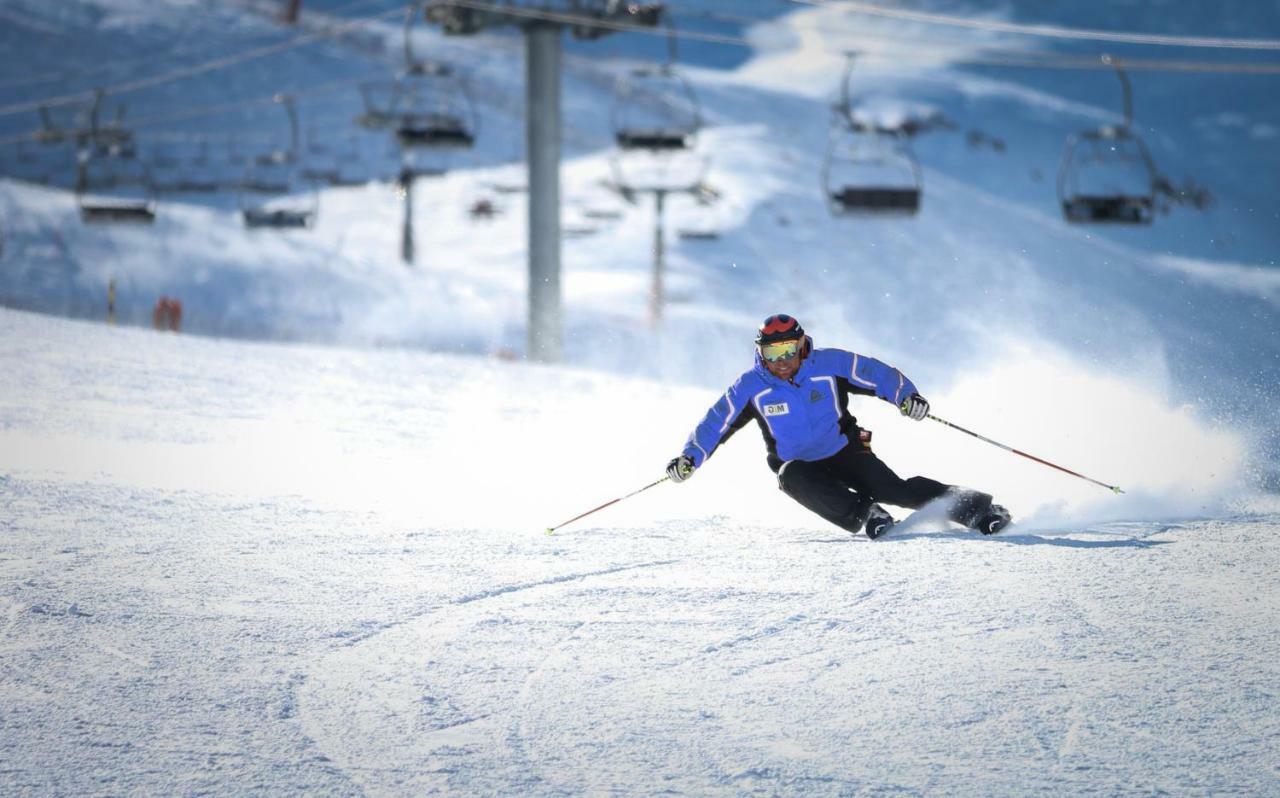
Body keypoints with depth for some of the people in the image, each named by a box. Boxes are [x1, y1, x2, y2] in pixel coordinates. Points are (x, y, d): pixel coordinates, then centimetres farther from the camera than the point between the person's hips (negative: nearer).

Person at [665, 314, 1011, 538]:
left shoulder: (829, 364, -11)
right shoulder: (751, 386, -8)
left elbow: (878, 374, -9)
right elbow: (717, 423, -3)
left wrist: (906, 396, -26)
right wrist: (690, 458, -14)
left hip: (846, 453, -1)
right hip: (798, 464, 1)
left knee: (893, 489, -22)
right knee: (794, 478, -35)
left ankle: (974, 507, -16)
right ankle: (863, 515, -41)